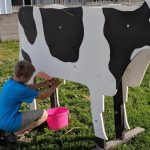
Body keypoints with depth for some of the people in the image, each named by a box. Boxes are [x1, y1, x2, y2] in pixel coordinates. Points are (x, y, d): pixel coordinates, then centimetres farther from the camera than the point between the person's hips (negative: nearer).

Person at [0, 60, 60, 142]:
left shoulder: (9, 82, 3)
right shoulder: (19, 90, -23)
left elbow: (28, 87, 21)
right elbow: (42, 96, -11)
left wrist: (44, 83, 15)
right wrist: (54, 86, 5)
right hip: (9, 123, -9)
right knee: (44, 114, -6)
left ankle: (8, 131, 14)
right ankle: (18, 133, -7)